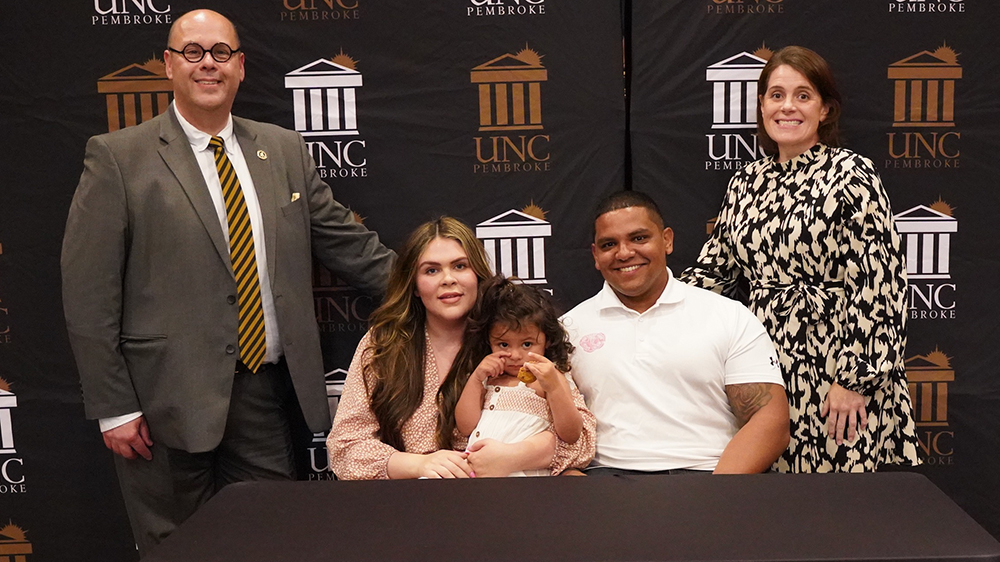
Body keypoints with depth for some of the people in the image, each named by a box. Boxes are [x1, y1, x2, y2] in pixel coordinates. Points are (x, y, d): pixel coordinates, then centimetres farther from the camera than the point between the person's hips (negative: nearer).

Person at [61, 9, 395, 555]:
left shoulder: (284, 150, 10)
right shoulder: (118, 157, -3)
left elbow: (347, 242, 13)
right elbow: (88, 291, -6)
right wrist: (113, 407, -9)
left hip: (267, 390, 4)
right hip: (168, 401, -3)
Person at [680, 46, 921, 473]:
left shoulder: (851, 175, -7)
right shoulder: (747, 182, 11)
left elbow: (880, 282, -12)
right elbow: (716, 267, 17)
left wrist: (855, 379, -15)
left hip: (832, 368, -5)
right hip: (766, 365, 5)